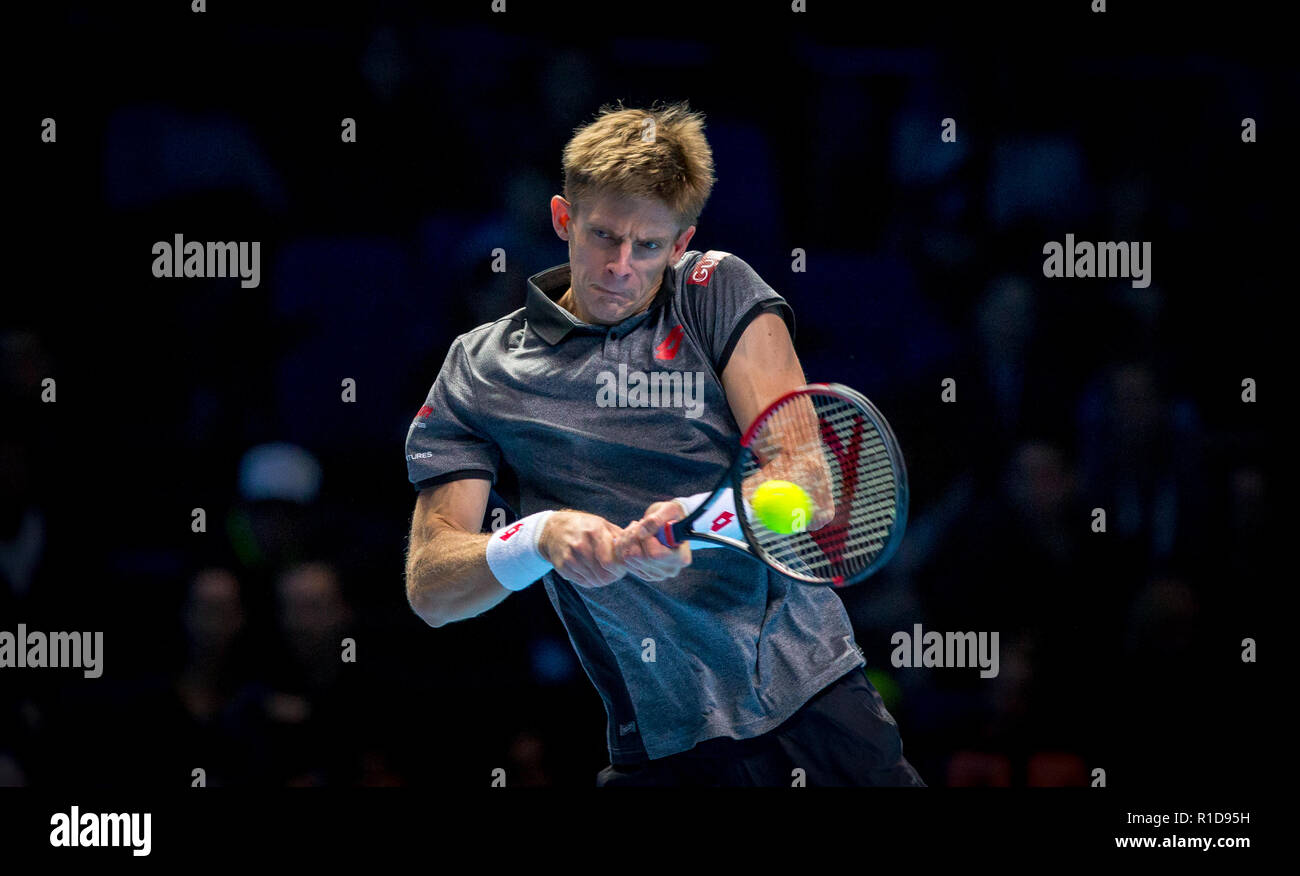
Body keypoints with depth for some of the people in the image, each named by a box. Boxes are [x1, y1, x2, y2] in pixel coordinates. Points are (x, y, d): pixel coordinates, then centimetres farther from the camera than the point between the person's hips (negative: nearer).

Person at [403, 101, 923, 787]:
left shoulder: (718, 291, 5)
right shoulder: (480, 370, 5)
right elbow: (428, 587, -2)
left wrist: (698, 519, -27)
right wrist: (541, 538, -22)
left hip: (812, 691, 0)